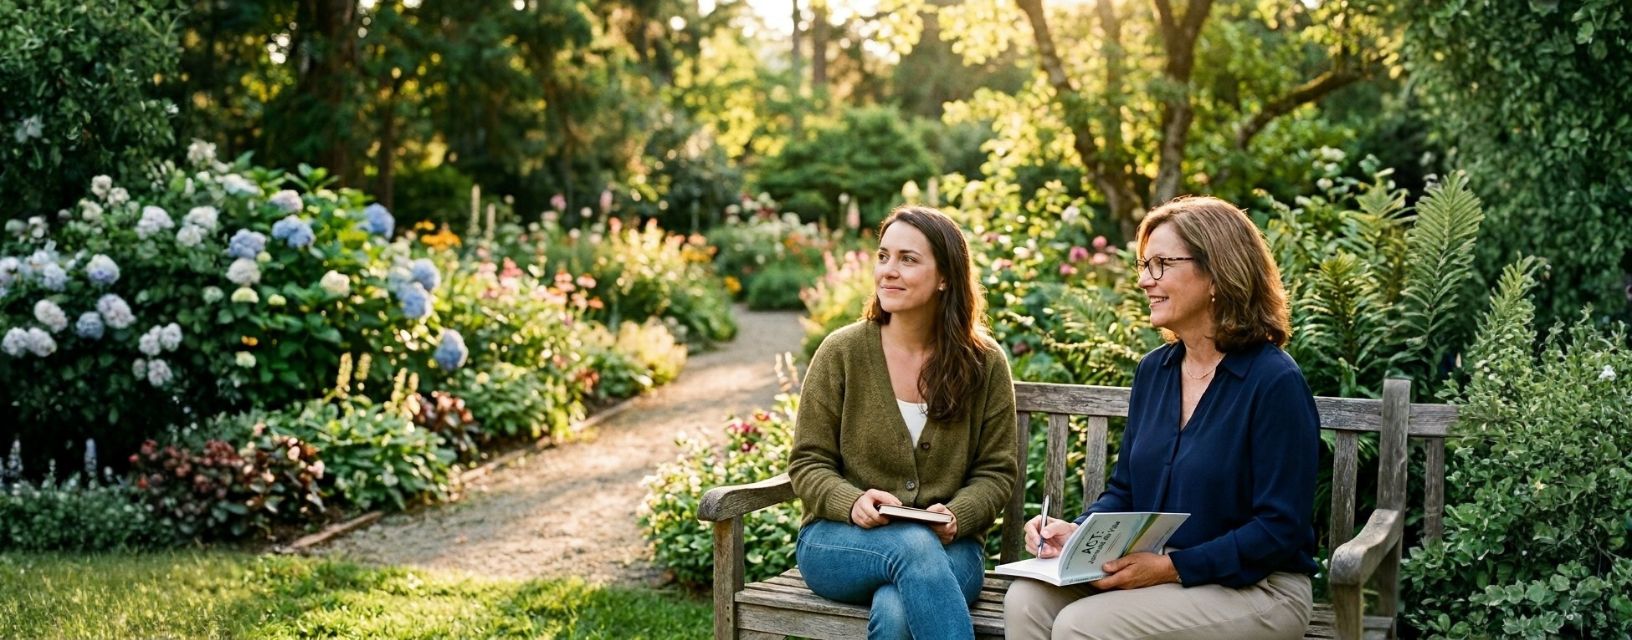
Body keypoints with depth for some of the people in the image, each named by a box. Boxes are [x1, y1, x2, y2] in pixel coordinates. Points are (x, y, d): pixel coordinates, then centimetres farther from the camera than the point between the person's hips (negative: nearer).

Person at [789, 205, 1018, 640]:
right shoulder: (841, 352, 0)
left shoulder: (984, 364, 3)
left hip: (946, 547, 0)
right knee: (913, 545, -36)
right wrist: (852, 502, -19)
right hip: (839, 541, 0)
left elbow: (996, 471, 7)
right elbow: (808, 463, 2)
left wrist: (956, 515, -14)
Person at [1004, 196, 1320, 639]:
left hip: (1255, 587, -6)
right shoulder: (1154, 370, 9)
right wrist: (1079, 533, -5)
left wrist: (1172, 567, -22)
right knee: (1026, 600, -19)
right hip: (1153, 571, 7)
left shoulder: (1275, 382, -14)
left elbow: (1280, 529, -16)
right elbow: (1125, 491, 16)